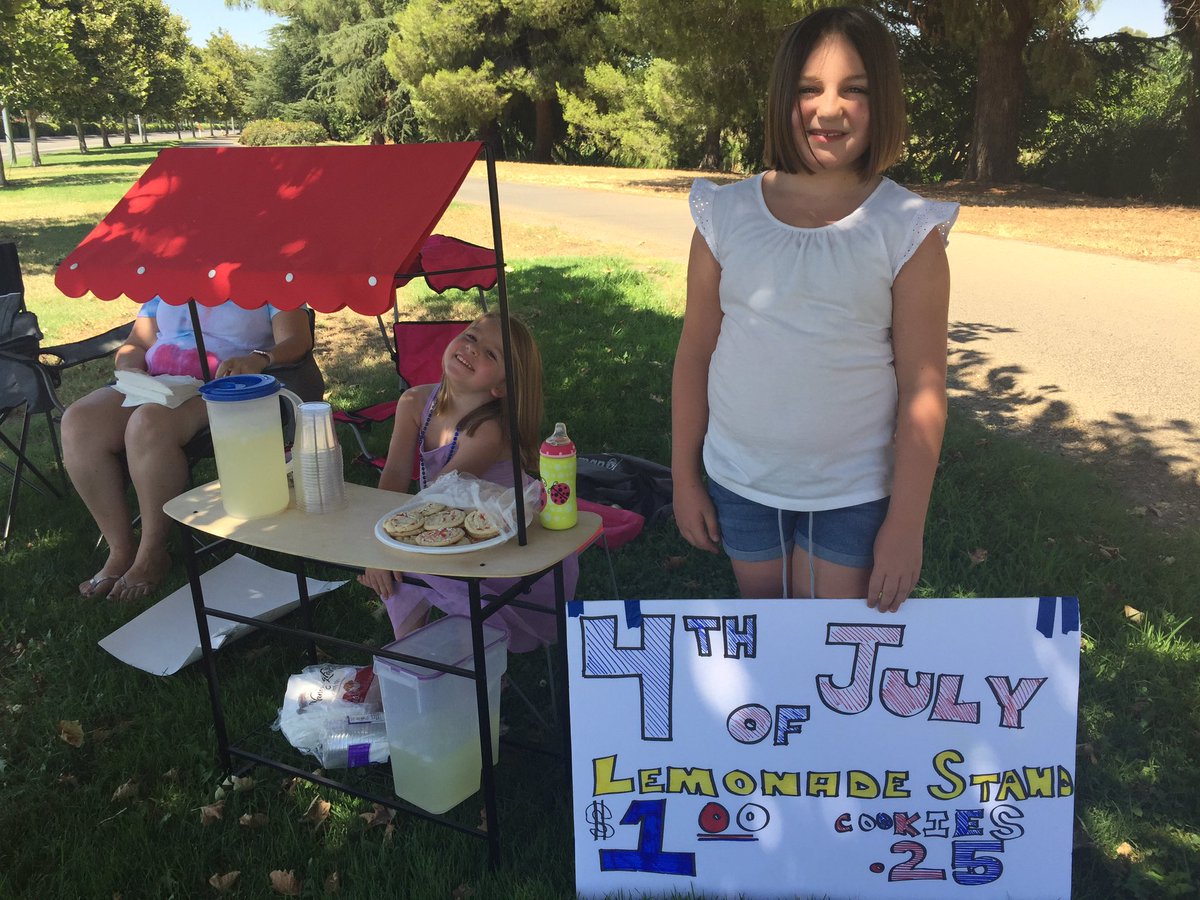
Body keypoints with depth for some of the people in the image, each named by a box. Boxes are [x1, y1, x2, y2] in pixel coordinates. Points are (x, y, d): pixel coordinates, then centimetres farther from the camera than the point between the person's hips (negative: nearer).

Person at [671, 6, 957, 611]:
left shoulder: (907, 229, -9)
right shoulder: (727, 213, -3)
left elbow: (923, 387, -8)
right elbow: (696, 353, 1)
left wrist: (906, 522, -9)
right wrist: (684, 477, 3)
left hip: (855, 494, -2)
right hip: (740, 485, 2)